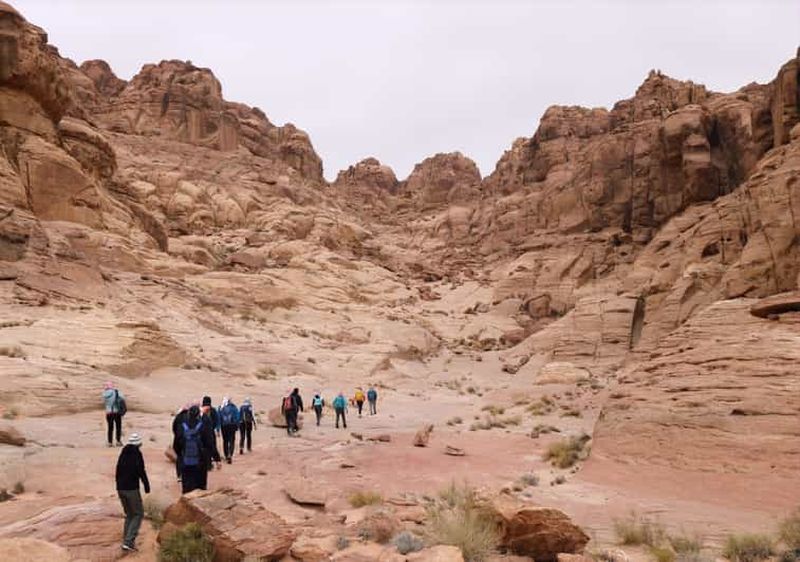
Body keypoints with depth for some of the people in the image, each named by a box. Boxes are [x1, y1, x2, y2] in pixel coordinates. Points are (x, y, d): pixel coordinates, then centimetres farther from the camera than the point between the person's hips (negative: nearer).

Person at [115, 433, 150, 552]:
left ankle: (126, 541, 14)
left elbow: (118, 471, 17)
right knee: (138, 514, 2)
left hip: (121, 488, 7)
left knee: (129, 515, 18)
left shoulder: (123, 453, 11)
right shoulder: (137, 454, -10)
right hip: (132, 489, -7)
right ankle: (128, 541, -9)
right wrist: (147, 485, -7)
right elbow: (141, 471, -15)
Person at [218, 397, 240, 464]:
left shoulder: (221, 408, 1)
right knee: (232, 441, 0)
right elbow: (237, 417, 1)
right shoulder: (233, 407, 1)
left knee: (225, 441, 13)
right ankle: (230, 455, -19)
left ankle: (226, 456, 15)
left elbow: (219, 418, 0)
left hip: (224, 426, 1)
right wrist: (237, 425, 7)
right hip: (232, 425, -1)